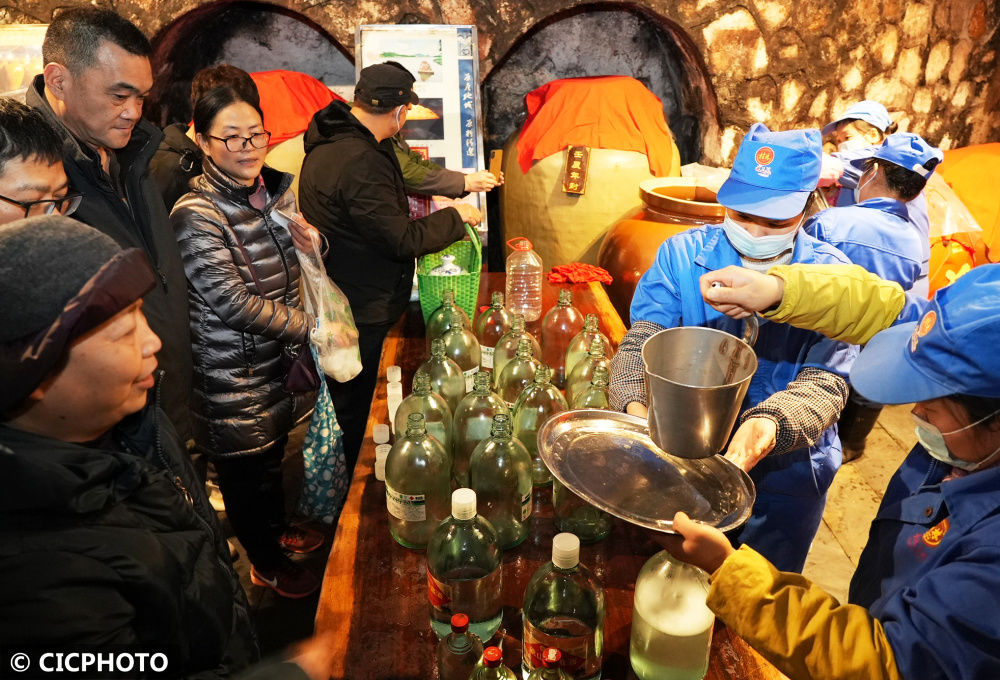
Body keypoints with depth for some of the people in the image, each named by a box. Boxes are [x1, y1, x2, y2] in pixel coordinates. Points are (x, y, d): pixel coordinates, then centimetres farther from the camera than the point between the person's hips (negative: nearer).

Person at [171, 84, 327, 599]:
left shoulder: (276, 190, 2)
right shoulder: (196, 216, -21)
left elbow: (291, 271, 15)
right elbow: (233, 302, -24)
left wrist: (313, 242, -8)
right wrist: (309, 326, -17)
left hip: (280, 362, 7)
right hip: (233, 377, -7)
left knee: (273, 455, 27)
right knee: (246, 474, 14)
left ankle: (279, 529, 52)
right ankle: (266, 564, 37)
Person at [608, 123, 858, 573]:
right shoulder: (682, 254, -8)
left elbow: (825, 382, -20)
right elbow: (642, 340, -16)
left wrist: (770, 425, -41)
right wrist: (634, 405, -36)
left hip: (783, 474, 0)